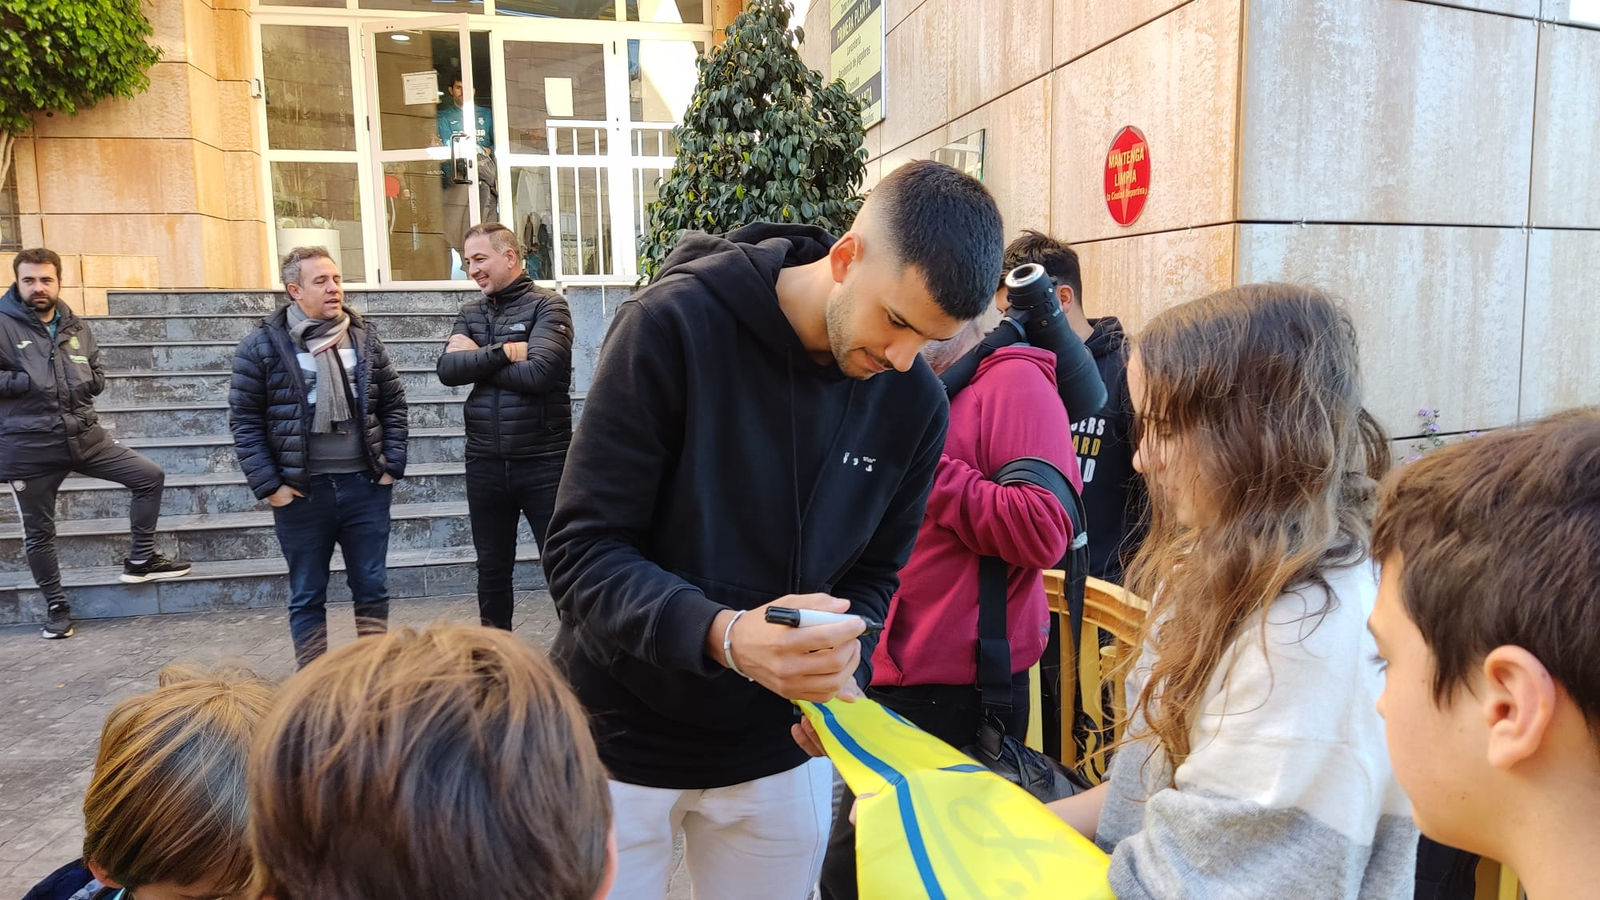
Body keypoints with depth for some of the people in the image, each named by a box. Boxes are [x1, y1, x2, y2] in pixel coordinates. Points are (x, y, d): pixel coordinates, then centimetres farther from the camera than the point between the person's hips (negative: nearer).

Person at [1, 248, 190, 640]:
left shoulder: (76, 327, 8)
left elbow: (97, 378, 13)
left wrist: (81, 382, -4)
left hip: (86, 437, 4)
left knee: (150, 476, 3)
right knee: (38, 533, 8)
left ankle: (140, 560, 15)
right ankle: (56, 606, 25)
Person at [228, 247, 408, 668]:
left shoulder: (364, 338, 6)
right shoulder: (261, 345, -4)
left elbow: (394, 404, 9)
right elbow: (245, 421, -3)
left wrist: (392, 466, 2)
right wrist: (269, 485, -8)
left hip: (365, 486, 2)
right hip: (301, 492, -2)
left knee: (372, 588, 10)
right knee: (307, 597, 9)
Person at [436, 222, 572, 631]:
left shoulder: (548, 306, -5)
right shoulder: (470, 314, 11)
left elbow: (539, 372, -19)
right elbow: (447, 368, -4)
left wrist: (476, 361, -8)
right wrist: (503, 353, -16)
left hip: (543, 461, -5)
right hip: (485, 463, 5)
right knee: (492, 571, 17)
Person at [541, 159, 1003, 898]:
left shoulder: (915, 405, -8)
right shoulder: (676, 323, -21)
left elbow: (872, 574, 3)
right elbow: (581, 550, -20)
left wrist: (843, 673, -18)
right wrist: (722, 635, -36)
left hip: (778, 750, 3)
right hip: (620, 737, -3)